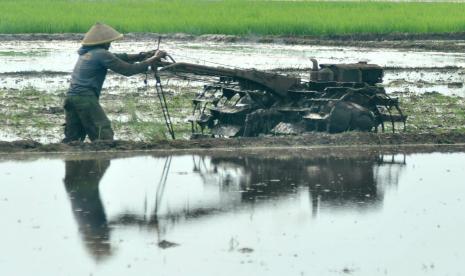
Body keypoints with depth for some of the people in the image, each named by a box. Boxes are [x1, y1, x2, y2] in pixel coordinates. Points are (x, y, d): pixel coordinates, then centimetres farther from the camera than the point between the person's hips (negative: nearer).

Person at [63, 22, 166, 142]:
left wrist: (141, 56, 15)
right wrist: (151, 61, 3)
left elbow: (117, 58, 22)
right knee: (104, 135, -8)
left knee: (72, 138, 10)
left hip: (71, 96, 9)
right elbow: (127, 70, -7)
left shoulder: (86, 53, 19)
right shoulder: (101, 54, -8)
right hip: (86, 98, -9)